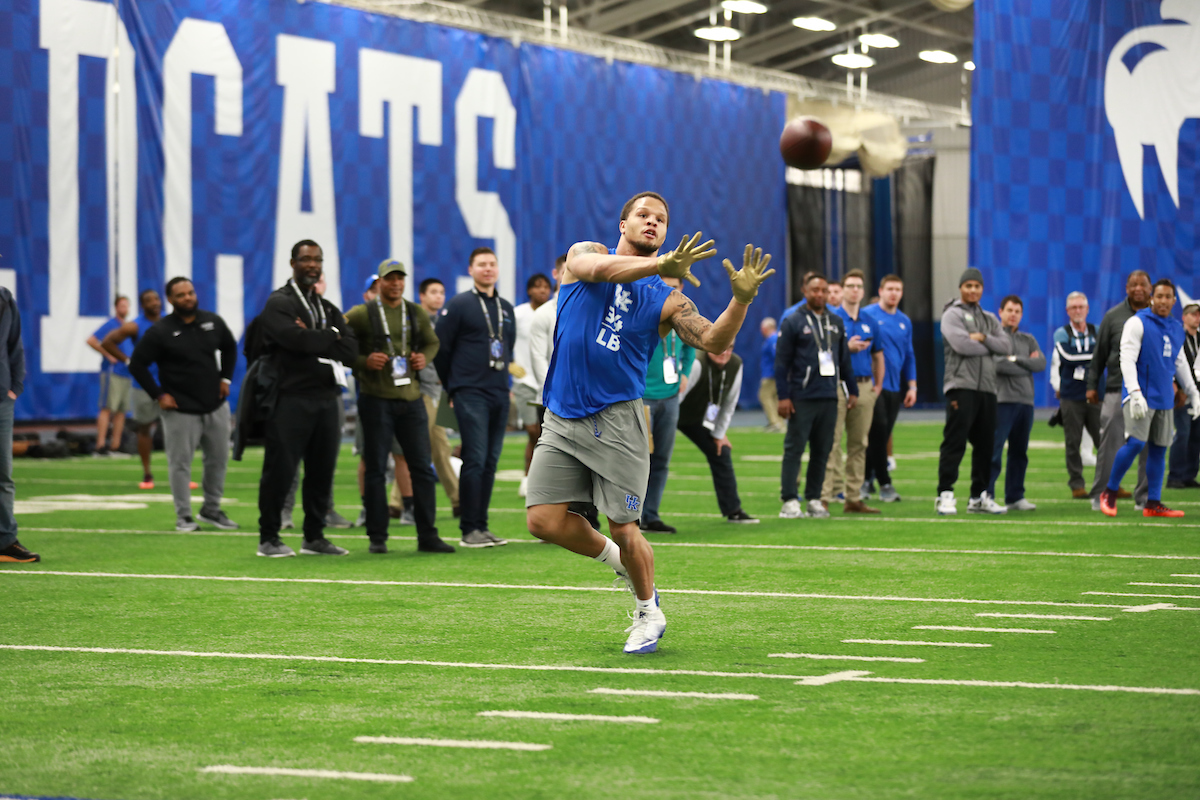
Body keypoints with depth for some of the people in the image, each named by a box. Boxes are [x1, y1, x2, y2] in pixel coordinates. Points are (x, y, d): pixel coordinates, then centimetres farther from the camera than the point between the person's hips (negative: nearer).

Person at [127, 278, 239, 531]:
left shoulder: (213, 322, 4)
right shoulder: (160, 332, -9)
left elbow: (230, 348, 22)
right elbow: (137, 365, -6)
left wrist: (225, 378, 11)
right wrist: (158, 395, -10)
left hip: (215, 406, 5)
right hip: (180, 410, -5)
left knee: (218, 458, 9)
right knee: (180, 463, -4)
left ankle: (211, 510, 24)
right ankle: (184, 516, 6)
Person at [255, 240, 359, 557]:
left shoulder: (327, 308, 19)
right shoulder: (279, 303, -2)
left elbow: (350, 348, 4)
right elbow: (296, 338, -21)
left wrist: (313, 340, -10)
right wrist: (330, 337, -4)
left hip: (326, 397, 7)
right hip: (291, 398, -7)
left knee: (322, 471, 8)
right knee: (280, 471, -4)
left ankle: (314, 537, 17)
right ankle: (268, 538, 4)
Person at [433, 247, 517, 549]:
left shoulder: (506, 308, 15)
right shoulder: (459, 306, -3)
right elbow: (441, 348, -2)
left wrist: (507, 371, 16)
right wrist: (453, 387, 2)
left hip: (500, 394, 6)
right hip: (471, 395, -6)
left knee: (490, 462, 7)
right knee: (475, 459, -11)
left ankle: (482, 526, 13)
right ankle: (469, 529, -8)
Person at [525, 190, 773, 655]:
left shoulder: (665, 299, 7)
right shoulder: (584, 254, 5)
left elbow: (713, 342, -6)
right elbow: (601, 268, -19)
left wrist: (741, 299, -23)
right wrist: (659, 265, -34)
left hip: (617, 420, -1)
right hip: (562, 420, 1)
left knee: (624, 528, -3)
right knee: (544, 520, -7)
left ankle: (649, 613, 23)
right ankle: (618, 561, 21)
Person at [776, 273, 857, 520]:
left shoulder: (836, 322, 14)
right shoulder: (793, 322, -1)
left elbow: (844, 360, 20)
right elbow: (781, 361, -3)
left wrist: (852, 390, 15)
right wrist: (783, 396, -9)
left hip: (829, 398, 5)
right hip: (802, 398, -5)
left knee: (822, 450, 6)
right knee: (794, 448, -5)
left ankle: (814, 499, 13)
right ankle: (790, 501, -4)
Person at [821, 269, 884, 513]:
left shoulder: (869, 322, 14)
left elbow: (878, 355, 21)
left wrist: (878, 384, 12)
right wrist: (847, 347, -18)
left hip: (865, 387, 5)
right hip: (838, 386, -5)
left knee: (858, 444, 7)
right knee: (832, 443, -9)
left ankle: (853, 498, 12)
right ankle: (824, 496, -10)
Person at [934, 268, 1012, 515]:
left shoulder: (990, 319, 21)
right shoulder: (953, 315, 1)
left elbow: (1006, 347, 7)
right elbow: (961, 345, -15)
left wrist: (983, 338, -8)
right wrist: (989, 347, 0)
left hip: (987, 387, 7)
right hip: (962, 386, -7)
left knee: (985, 444, 9)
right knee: (955, 441, -11)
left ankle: (979, 497, 16)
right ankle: (945, 495, -12)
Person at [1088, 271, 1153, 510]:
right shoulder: (1113, 316, 5)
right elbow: (1099, 354, 8)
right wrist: (1092, 385, 5)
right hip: (1117, 389, -1)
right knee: (1110, 442, -3)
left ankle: (1144, 497, 12)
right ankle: (1100, 495, 6)